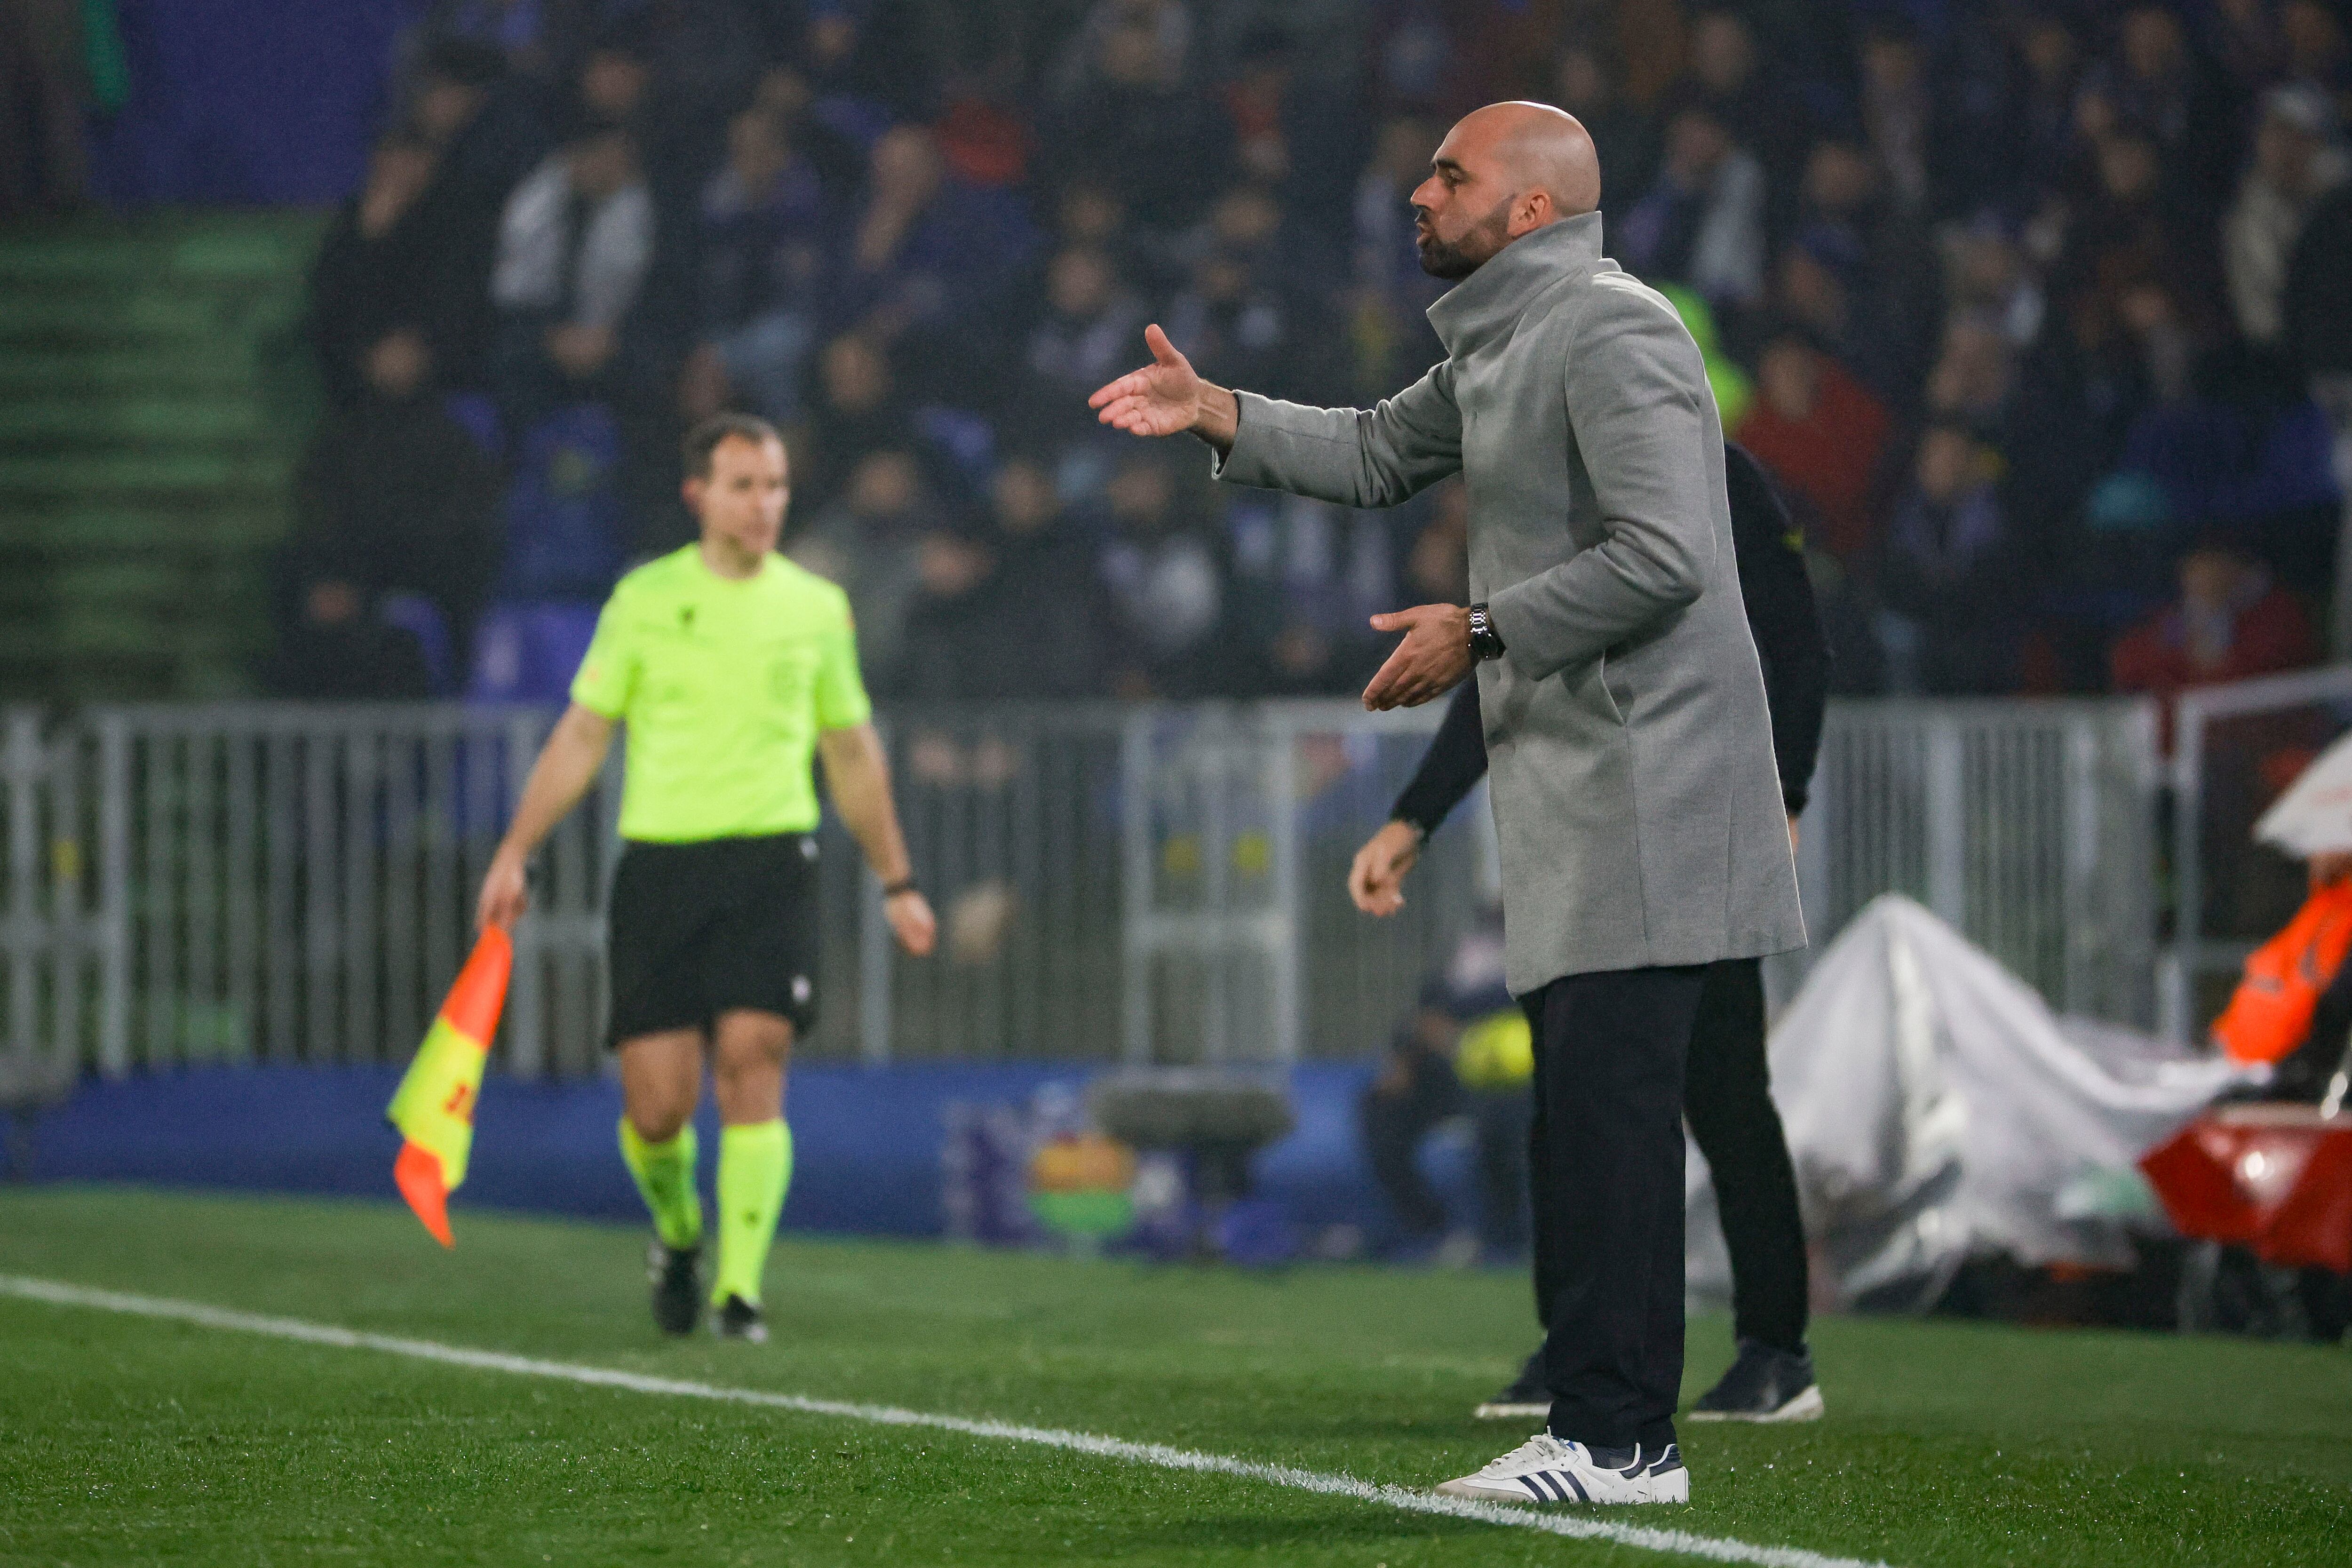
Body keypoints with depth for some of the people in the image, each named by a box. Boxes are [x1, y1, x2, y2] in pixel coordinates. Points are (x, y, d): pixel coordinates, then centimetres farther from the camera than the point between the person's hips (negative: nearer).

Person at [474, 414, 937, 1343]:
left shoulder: (816, 607, 10)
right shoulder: (645, 599, 5)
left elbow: (852, 754, 19)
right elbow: (582, 736, 8)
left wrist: (896, 883, 20)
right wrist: (515, 856, 1)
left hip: (772, 861, 0)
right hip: (659, 859, 0)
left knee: (753, 1067, -15)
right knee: (657, 1103, -4)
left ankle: (740, 1290, -13)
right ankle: (677, 1232, 27)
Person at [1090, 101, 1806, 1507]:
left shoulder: (1610, 335, -13)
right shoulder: (1501, 346, 20)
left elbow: (1662, 556, -22)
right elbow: (1385, 454, 35)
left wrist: (1479, 634, -17)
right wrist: (1215, 416, 23)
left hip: (1641, 787, -11)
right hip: (1575, 798, 11)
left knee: (1608, 1103, -14)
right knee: (1587, 1111, 10)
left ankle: (1613, 1439, -16)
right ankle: (1615, 1430, 12)